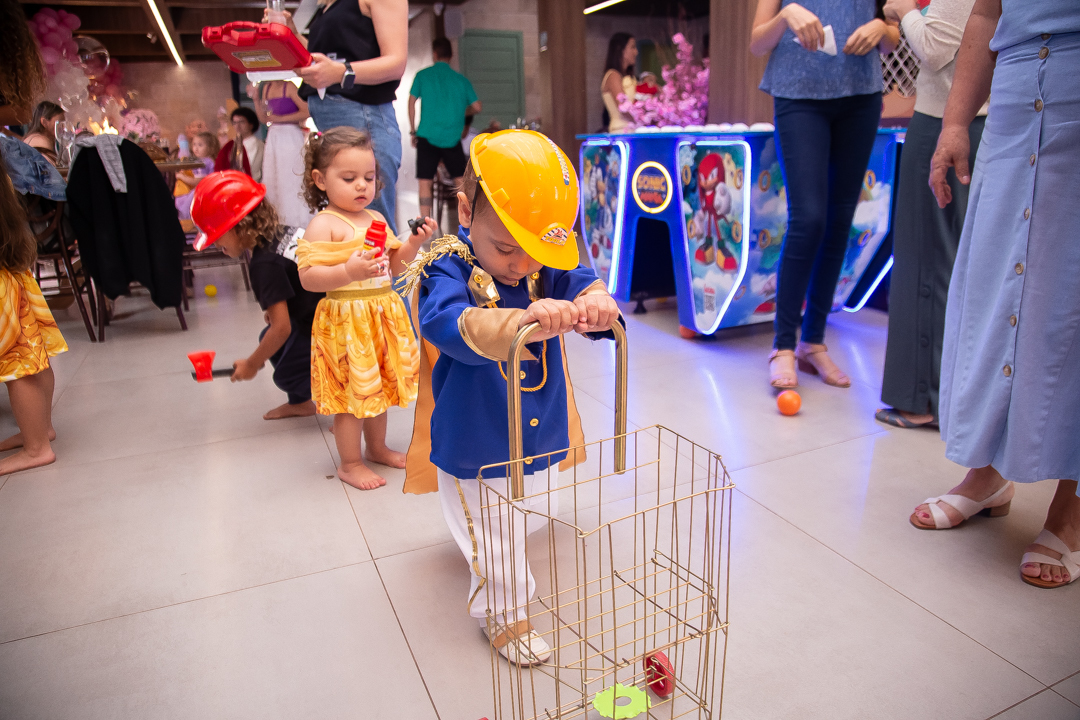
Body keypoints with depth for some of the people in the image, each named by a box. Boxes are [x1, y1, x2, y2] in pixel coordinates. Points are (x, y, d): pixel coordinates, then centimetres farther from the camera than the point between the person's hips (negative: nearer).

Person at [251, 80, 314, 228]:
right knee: (271, 180, 8)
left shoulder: (289, 87, -7)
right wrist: (256, 98, 5)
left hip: (291, 137, -7)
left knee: (291, 179, -4)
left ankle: (296, 224, 3)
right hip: (273, 137, 7)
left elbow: (306, 112, -17)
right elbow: (263, 118, 15)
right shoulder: (266, 88, 13)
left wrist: (281, 118, -15)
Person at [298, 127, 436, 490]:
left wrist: (412, 244, 1)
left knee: (378, 385, 19)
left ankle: (377, 447, 38)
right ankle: (350, 463, 19)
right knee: (353, 391, 1)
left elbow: (393, 267, 17)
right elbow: (307, 277, -19)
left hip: (382, 316, 8)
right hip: (345, 319, -7)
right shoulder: (324, 224, -13)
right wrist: (349, 272, -33)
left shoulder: (376, 219, 10)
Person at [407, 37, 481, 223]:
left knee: (425, 182, 1)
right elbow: (477, 107, 7)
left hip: (427, 136, -1)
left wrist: (413, 131, 10)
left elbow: (412, 102, 2)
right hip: (453, 137, 1)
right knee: (460, 180, 8)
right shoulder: (461, 79, 8)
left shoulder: (423, 75, 5)